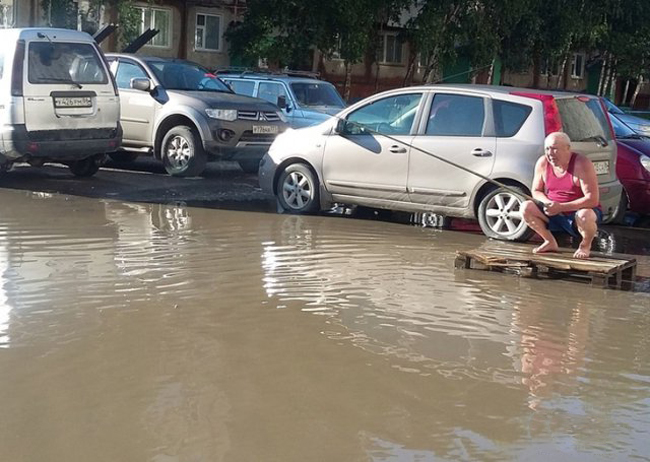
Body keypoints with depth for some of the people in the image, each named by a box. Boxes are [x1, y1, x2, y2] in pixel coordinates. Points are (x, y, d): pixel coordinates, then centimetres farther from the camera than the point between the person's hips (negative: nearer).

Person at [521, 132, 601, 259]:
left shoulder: (581, 164, -21)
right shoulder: (542, 163, -5)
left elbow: (592, 199, -25)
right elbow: (536, 191, 6)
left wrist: (561, 207, -30)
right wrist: (547, 203, -18)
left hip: (578, 211, -5)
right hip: (554, 215, 5)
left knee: (584, 216, -39)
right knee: (526, 207, -16)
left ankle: (585, 245, -3)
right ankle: (550, 242, 6)